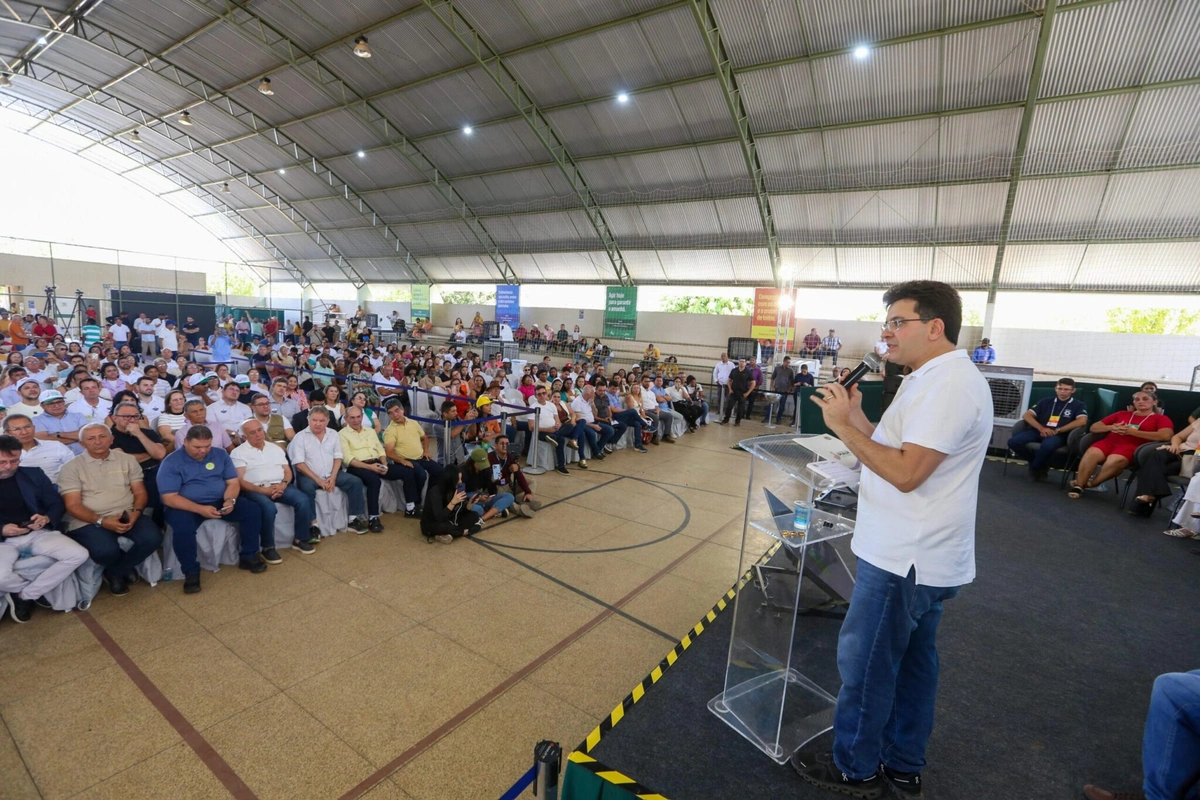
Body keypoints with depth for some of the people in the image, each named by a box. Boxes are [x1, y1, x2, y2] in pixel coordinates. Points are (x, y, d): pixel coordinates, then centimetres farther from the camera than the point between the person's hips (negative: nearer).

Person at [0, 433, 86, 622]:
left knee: (79, 555, -21)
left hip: (38, 533, 3)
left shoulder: (33, 474, 7)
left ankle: (25, 596, -4)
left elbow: (56, 503, 9)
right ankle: (39, 590, 2)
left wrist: (47, 518, -13)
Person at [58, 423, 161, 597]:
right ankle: (125, 567, 6)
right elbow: (73, 505, -5)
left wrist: (136, 512, -13)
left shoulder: (127, 460, 9)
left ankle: (114, 572, 5)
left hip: (127, 515, 3)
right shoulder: (72, 468, 1)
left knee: (152, 538, -25)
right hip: (89, 521, -3)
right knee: (106, 551, -33)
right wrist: (101, 521, -21)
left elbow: (140, 492, 8)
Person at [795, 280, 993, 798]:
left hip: (905, 559, -10)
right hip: (919, 554, 10)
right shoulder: (933, 380, 12)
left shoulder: (948, 385, -21)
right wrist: (856, 416, 0)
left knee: (864, 664, 5)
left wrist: (843, 426, -22)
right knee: (911, 660, 21)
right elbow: (892, 451, 11)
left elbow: (905, 472, -27)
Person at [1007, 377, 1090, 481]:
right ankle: (1040, 465, 0)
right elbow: (1026, 415, 8)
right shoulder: (1045, 401, 19)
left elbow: (1082, 421, -9)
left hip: (1059, 435, -3)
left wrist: (1057, 431, -15)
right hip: (1039, 431, 3)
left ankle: (1035, 467, -8)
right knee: (1013, 441, -27)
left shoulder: (1078, 405, 11)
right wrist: (1041, 428, -10)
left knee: (1048, 445, -41)